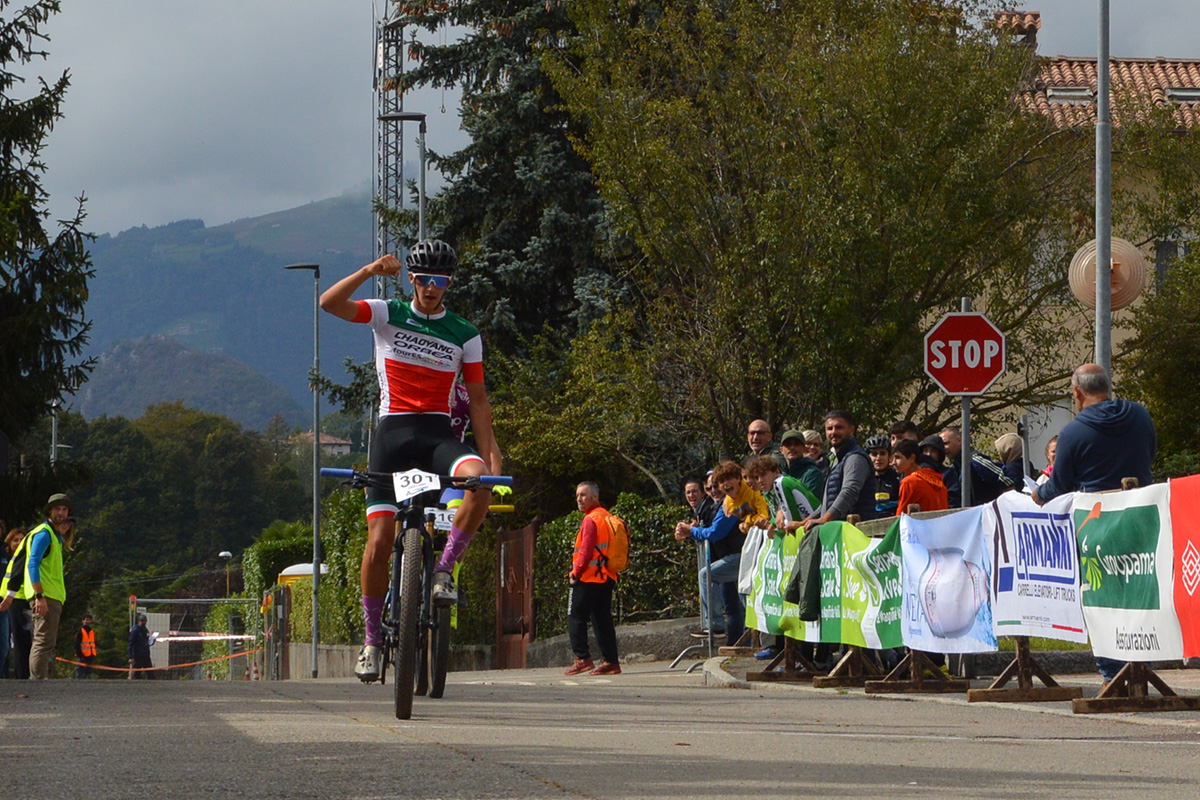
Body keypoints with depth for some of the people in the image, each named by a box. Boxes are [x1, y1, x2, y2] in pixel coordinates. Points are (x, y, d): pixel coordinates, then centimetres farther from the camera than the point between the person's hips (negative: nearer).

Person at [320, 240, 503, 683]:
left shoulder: (464, 335, 8)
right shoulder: (388, 315, 4)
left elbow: (477, 400, 9)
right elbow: (329, 303, -10)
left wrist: (489, 454, -1)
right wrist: (369, 272, -24)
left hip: (439, 433, 1)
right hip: (393, 431, -1)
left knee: (478, 480, -33)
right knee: (380, 539, -8)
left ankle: (443, 571, -15)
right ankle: (372, 638, 7)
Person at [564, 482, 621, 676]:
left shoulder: (591, 520, -13)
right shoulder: (608, 518, 15)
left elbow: (586, 551, -19)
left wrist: (576, 573, -11)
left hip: (588, 578, -9)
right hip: (607, 578, 9)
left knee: (576, 617, -3)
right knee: (603, 620, 9)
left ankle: (583, 658, -10)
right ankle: (611, 661, 5)